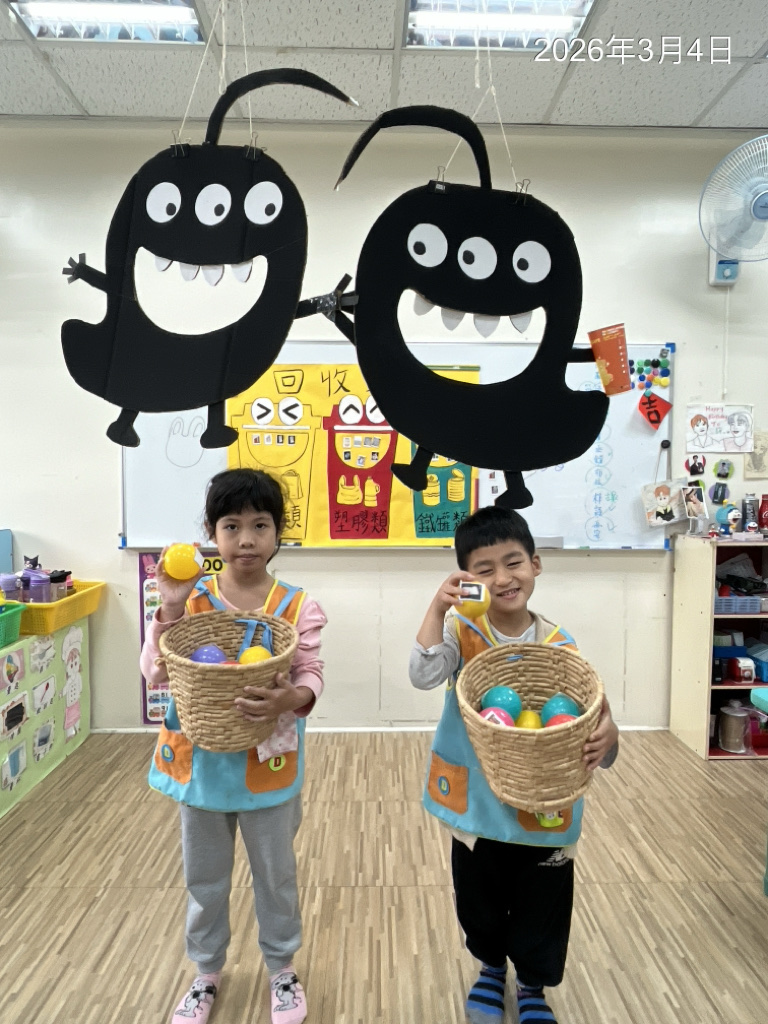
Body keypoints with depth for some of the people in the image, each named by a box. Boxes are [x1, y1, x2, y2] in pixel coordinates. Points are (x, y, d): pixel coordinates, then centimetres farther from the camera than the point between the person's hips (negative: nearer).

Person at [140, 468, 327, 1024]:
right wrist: (170, 609, -26)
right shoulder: (190, 598, -9)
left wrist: (292, 698, -35)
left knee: (276, 874, 20)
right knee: (204, 878, 23)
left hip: (268, 765, -1)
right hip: (200, 761, 2)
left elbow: (312, 674, -13)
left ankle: (282, 968, 46)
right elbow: (156, 675, -13)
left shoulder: (296, 606, -12)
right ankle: (207, 972, 49)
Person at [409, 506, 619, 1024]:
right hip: (477, 806, 0)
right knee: (479, 902, 24)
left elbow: (590, 721, -10)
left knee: (542, 909, 20)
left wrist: (607, 736, -33)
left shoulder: (559, 646, -12)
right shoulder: (462, 630, -13)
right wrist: (438, 608, -37)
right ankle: (491, 967, 55)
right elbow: (424, 675, -30)